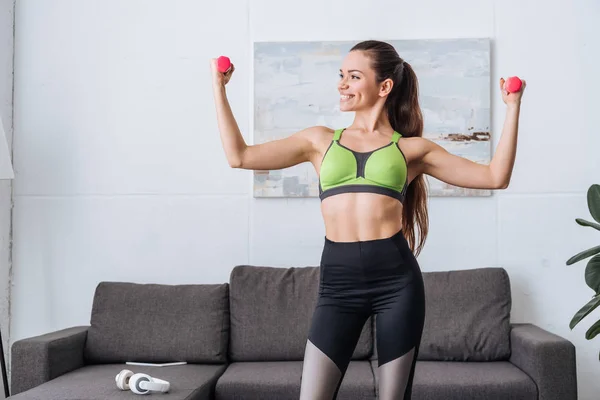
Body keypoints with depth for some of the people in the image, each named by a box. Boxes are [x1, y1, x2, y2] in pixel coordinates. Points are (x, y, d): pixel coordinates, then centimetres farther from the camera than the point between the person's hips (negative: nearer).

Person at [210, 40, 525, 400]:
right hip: (338, 282, 1)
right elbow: (239, 156, 12)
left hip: (397, 279, -1)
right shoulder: (320, 140, 15)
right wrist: (219, 87, 14)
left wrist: (513, 107, 6)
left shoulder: (412, 148, 11)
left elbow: (496, 177, 8)